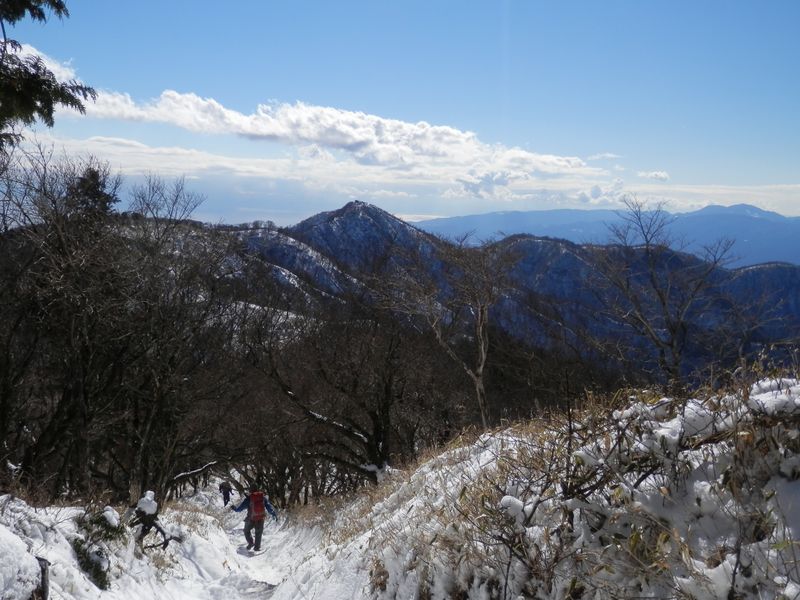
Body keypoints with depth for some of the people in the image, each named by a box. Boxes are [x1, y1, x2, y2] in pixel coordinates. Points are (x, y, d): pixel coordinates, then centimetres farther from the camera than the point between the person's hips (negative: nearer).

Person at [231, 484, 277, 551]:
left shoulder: (248, 498, -8)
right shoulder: (263, 497, -1)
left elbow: (240, 508, -2)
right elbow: (269, 506, 3)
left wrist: (235, 509, 18)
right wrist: (274, 514, 13)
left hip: (251, 519, -2)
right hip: (261, 518, 2)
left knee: (247, 530, 21)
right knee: (258, 532, 19)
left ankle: (251, 542, 8)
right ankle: (257, 547, 19)